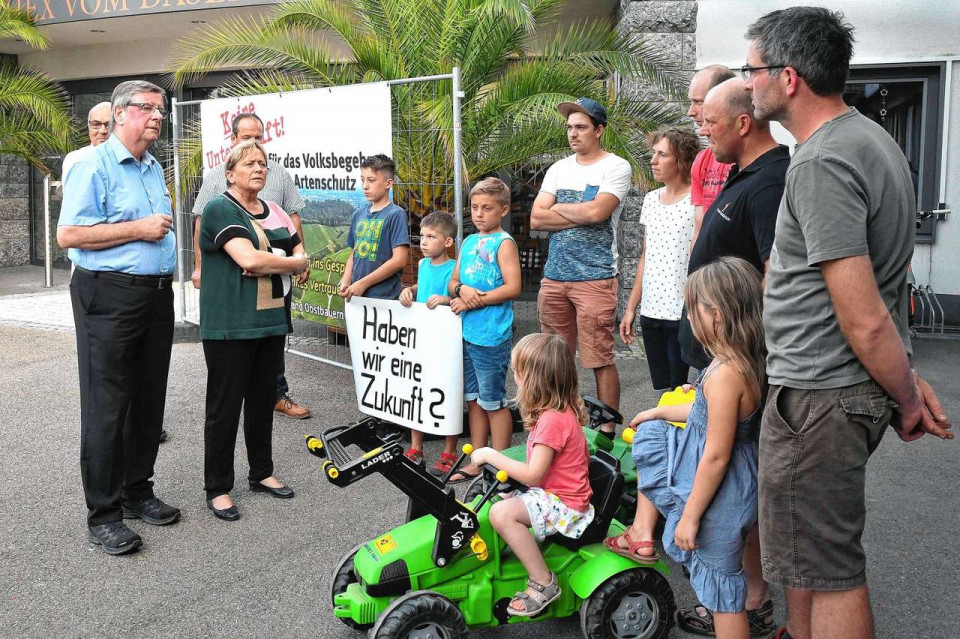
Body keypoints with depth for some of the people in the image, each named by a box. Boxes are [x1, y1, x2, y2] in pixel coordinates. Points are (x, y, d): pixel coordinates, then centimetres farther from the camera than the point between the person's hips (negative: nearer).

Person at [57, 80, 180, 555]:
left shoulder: (154, 169, 16)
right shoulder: (94, 165, -8)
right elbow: (68, 234, -16)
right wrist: (138, 230, -16)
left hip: (157, 295, 8)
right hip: (109, 297, -8)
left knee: (149, 401, 12)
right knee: (107, 406, -3)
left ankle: (137, 492, 26)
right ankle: (103, 514, 6)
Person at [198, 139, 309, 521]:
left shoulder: (274, 212, 14)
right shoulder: (220, 210, -9)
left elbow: (299, 249, 21)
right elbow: (248, 259, -21)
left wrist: (299, 263, -3)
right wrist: (296, 264, -8)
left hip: (271, 321, 7)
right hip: (230, 327, -7)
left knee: (263, 401, 15)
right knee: (225, 407, 0)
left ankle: (262, 473, 29)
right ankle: (218, 489, 10)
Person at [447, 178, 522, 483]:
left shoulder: (504, 243, -8)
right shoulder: (468, 242, 14)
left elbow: (512, 288, -17)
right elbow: (453, 282, 15)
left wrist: (476, 301, -16)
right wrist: (461, 290, -8)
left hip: (492, 335, -8)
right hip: (467, 332, 8)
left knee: (493, 402, 1)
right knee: (474, 398, 14)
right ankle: (477, 461, 25)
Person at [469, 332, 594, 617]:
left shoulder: (553, 420, -24)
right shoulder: (561, 409, 7)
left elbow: (532, 475, -25)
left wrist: (491, 455, -17)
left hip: (564, 504, -11)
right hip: (556, 491, 11)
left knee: (501, 512, -26)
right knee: (503, 499, 15)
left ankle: (543, 583, -15)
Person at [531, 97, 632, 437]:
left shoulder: (616, 167, -2)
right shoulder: (558, 169, 15)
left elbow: (597, 211, -18)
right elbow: (536, 219, 4)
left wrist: (558, 207, -2)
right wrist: (581, 215, -6)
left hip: (595, 278, -6)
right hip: (554, 277, 6)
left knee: (600, 359, -4)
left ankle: (607, 430, 6)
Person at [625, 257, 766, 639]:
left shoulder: (725, 374, -31)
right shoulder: (750, 362, -2)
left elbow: (716, 456, -27)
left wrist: (690, 516, -18)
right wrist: (660, 412, 25)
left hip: (718, 491, -9)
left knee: (721, 583, 7)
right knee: (649, 436, 23)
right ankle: (644, 529, 26)